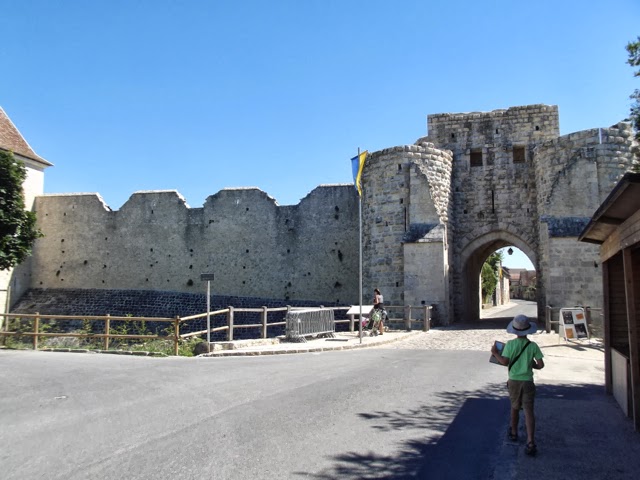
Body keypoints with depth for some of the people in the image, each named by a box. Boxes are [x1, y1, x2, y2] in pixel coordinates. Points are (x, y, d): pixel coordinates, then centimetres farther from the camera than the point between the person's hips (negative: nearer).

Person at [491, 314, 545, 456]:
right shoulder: (533, 346, -5)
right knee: (529, 411, -3)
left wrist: (495, 353, 3)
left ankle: (513, 432, 38)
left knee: (515, 407, 19)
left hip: (514, 381, 0)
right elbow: (540, 365, -6)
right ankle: (530, 442, -13)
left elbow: (505, 362, -13)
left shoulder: (510, 344, -9)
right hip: (528, 381, 0)